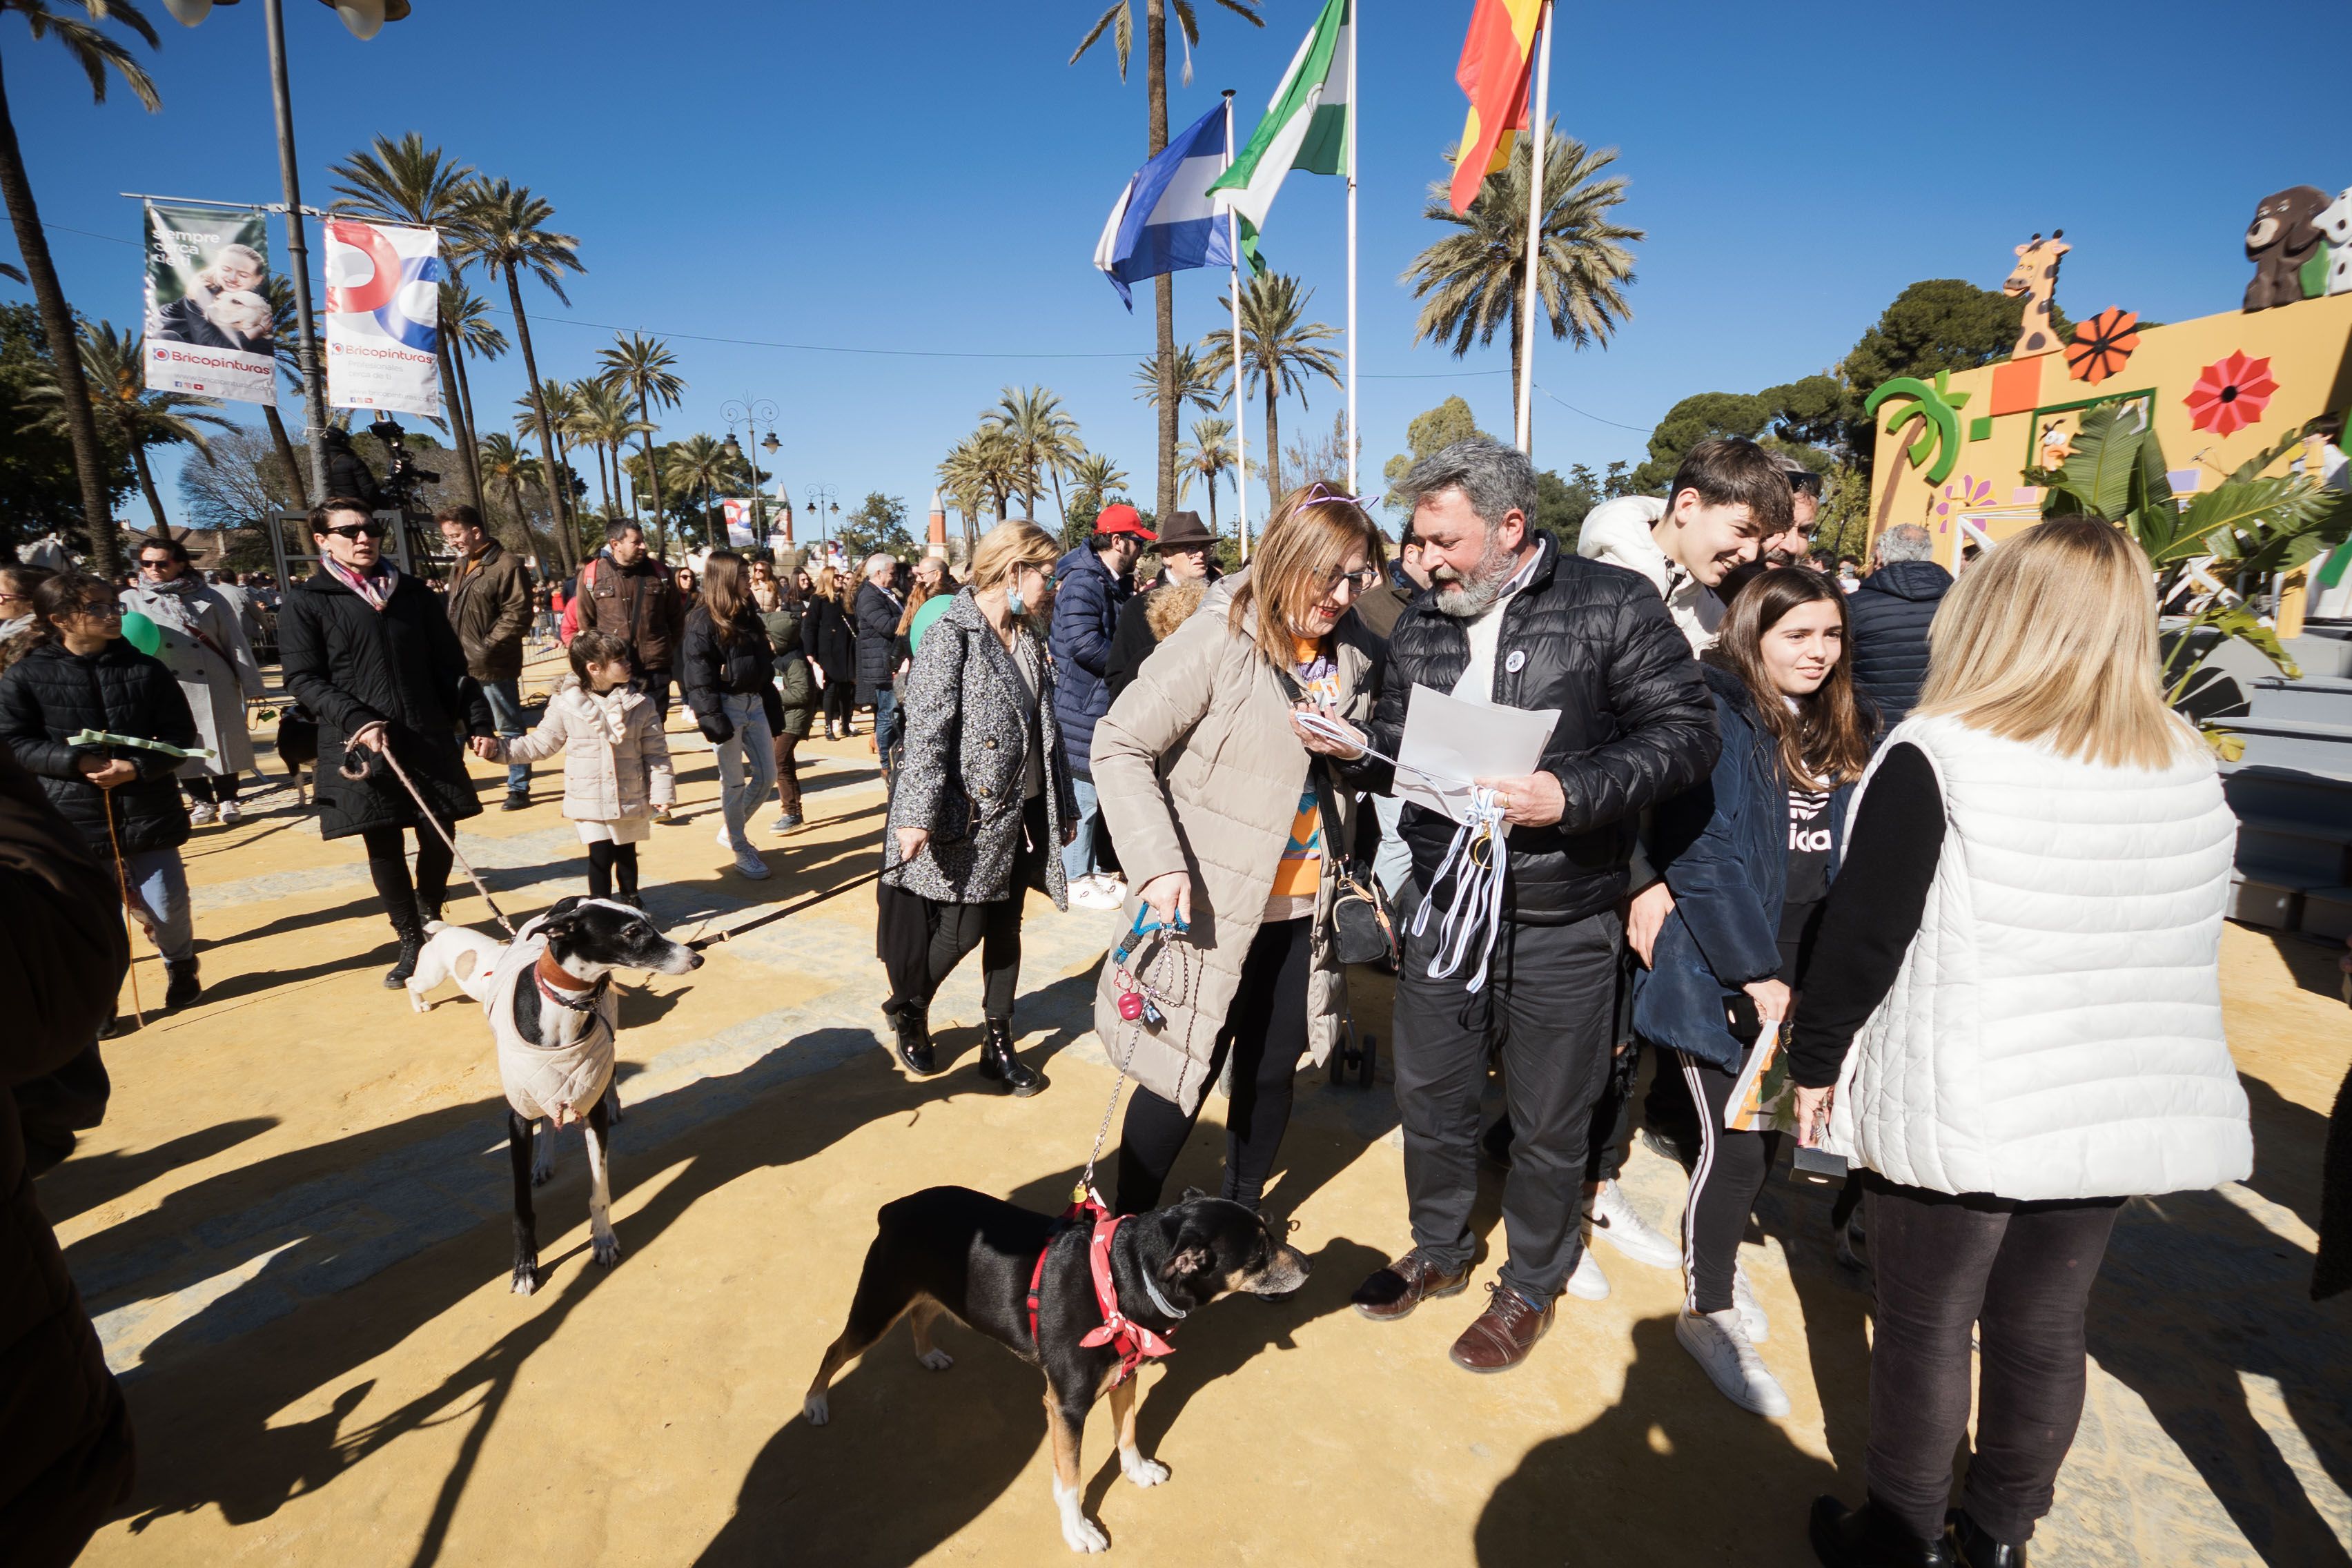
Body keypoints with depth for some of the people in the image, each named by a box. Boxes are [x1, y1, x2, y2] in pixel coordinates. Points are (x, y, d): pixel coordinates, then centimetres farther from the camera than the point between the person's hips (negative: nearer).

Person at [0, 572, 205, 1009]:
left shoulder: (147, 669, -1)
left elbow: (181, 736, 0)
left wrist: (137, 767, -16)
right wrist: (76, 762, -17)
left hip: (148, 811, 1)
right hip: (74, 818, 0)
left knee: (167, 906, 4)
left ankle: (180, 964, 35)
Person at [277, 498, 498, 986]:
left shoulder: (414, 593, 8)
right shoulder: (306, 602, 0)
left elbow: (451, 667, 10)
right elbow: (302, 679, -3)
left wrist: (479, 722, 3)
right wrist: (356, 720, -17)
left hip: (429, 740, 2)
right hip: (360, 748, -2)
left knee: (439, 839, 5)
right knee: (384, 848, 4)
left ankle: (429, 922, 29)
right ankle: (412, 941, 17)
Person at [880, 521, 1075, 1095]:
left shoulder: (1028, 638, 11)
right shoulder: (952, 636, -12)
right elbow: (926, 731, -18)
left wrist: (1061, 806, 16)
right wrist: (916, 815, -24)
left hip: (1022, 811, 7)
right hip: (971, 815, -7)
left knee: (1006, 928, 13)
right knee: (962, 930, 1)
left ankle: (999, 1044, 27)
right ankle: (908, 1011, 30)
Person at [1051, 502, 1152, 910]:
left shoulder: (1117, 582, 14)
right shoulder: (1082, 581, -17)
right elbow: (1084, 641, -26)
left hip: (1106, 704, 10)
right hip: (1082, 705, -10)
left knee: (1097, 791, 16)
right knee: (1083, 795, -1)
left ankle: (1092, 870, 28)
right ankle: (1077, 880, 12)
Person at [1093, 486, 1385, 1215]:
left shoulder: (1354, 656, 4)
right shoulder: (1218, 641, -14)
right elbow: (1120, 746, -14)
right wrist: (1158, 862, -22)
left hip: (1302, 909, 6)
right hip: (1212, 907, -5)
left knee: (1273, 1072, 18)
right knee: (1184, 1076, 5)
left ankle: (1241, 1214, 42)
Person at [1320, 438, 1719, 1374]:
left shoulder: (1613, 606, -8)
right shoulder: (1422, 621, 7)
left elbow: (1686, 732, -12)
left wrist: (1571, 796, -25)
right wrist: (1350, 749, -10)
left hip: (1559, 925, -4)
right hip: (1442, 907, 5)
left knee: (1548, 1122, 13)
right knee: (1429, 1095, 18)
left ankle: (1530, 1286, 39)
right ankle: (1439, 1250, 45)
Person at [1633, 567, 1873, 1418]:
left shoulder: (1839, 731, 10)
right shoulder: (1717, 720, -13)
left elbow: (1851, 855, 14)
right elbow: (1702, 855, -18)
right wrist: (1756, 975, -18)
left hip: (1802, 969, 7)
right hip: (1724, 973, -7)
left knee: (1771, 1128, 17)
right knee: (1735, 1144, 0)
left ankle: (1720, 1256, 41)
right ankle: (1707, 1312, 20)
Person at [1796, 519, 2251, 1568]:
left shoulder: (1933, 760, -19)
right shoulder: (2193, 769, -2)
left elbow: (1860, 940, -16)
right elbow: (2187, 948, 10)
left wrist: (1815, 1064, -3)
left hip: (1954, 1113, -5)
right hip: (2122, 1111, 5)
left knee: (1926, 1327, 13)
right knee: (2044, 1327, 20)